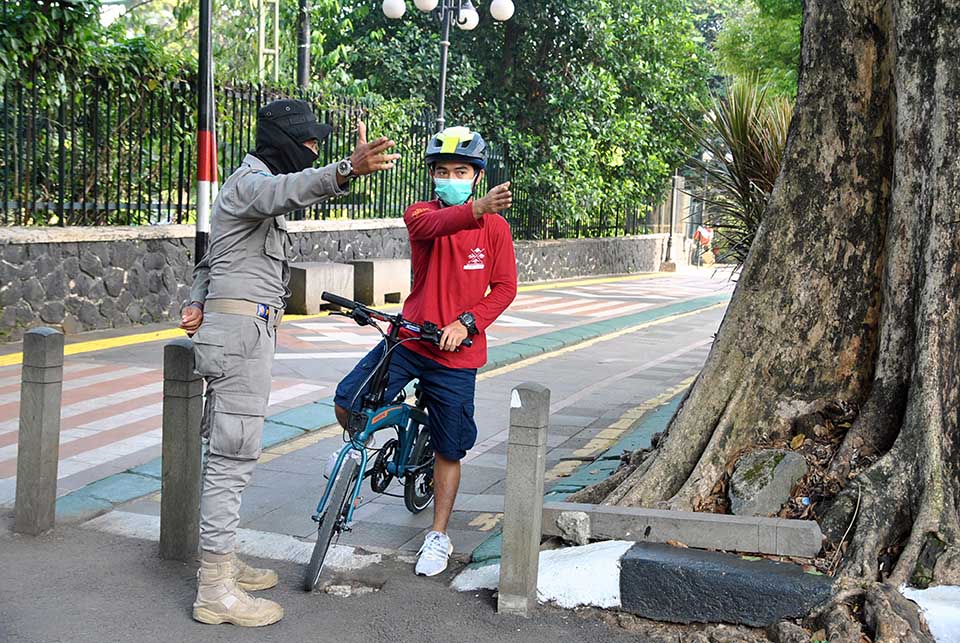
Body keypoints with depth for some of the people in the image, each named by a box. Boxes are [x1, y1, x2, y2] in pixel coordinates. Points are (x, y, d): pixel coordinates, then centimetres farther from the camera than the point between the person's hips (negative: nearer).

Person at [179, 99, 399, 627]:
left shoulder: (253, 183, 23)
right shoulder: (251, 181, -10)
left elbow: (209, 261, 24)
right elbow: (289, 189, -36)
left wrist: (197, 304, 7)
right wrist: (347, 171, -54)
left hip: (243, 330, 11)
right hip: (242, 329, -11)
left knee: (227, 450, 15)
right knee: (234, 455, -9)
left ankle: (221, 564, 25)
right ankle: (215, 592, -5)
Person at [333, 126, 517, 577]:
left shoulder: (496, 228, -2)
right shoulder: (420, 213, -4)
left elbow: (504, 287, -1)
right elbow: (431, 225, -29)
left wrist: (467, 322, -17)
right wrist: (477, 209, -49)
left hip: (456, 353, -1)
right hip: (408, 339, 1)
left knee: (448, 451, 7)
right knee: (348, 402, -14)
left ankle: (439, 537, 25)